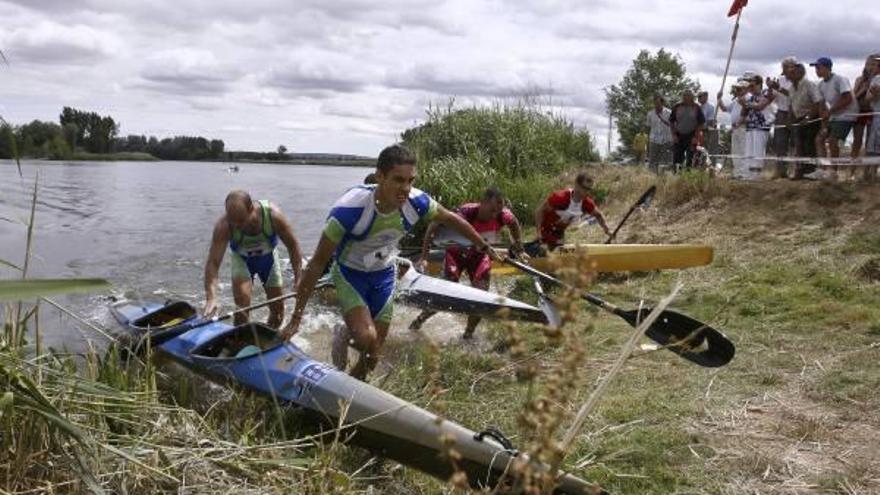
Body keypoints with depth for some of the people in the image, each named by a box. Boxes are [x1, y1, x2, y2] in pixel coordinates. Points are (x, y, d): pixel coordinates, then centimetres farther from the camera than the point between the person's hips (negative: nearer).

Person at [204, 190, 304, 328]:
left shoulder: (273, 215, -34)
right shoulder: (224, 226, -36)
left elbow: (292, 246, -20)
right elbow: (213, 262, -37)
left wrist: (298, 278, -22)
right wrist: (211, 298, -50)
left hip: (268, 257, 2)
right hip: (242, 260, -1)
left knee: (278, 309, 7)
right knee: (242, 302, -24)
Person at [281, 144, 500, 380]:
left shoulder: (415, 202, -22)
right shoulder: (350, 209, -34)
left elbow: (452, 220, 0)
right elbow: (317, 264, -27)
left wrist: (484, 247, 13)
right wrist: (295, 319, -24)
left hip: (384, 275, 4)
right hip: (349, 274, -4)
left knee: (372, 357, 8)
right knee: (365, 338, -27)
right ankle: (342, 338, 9)